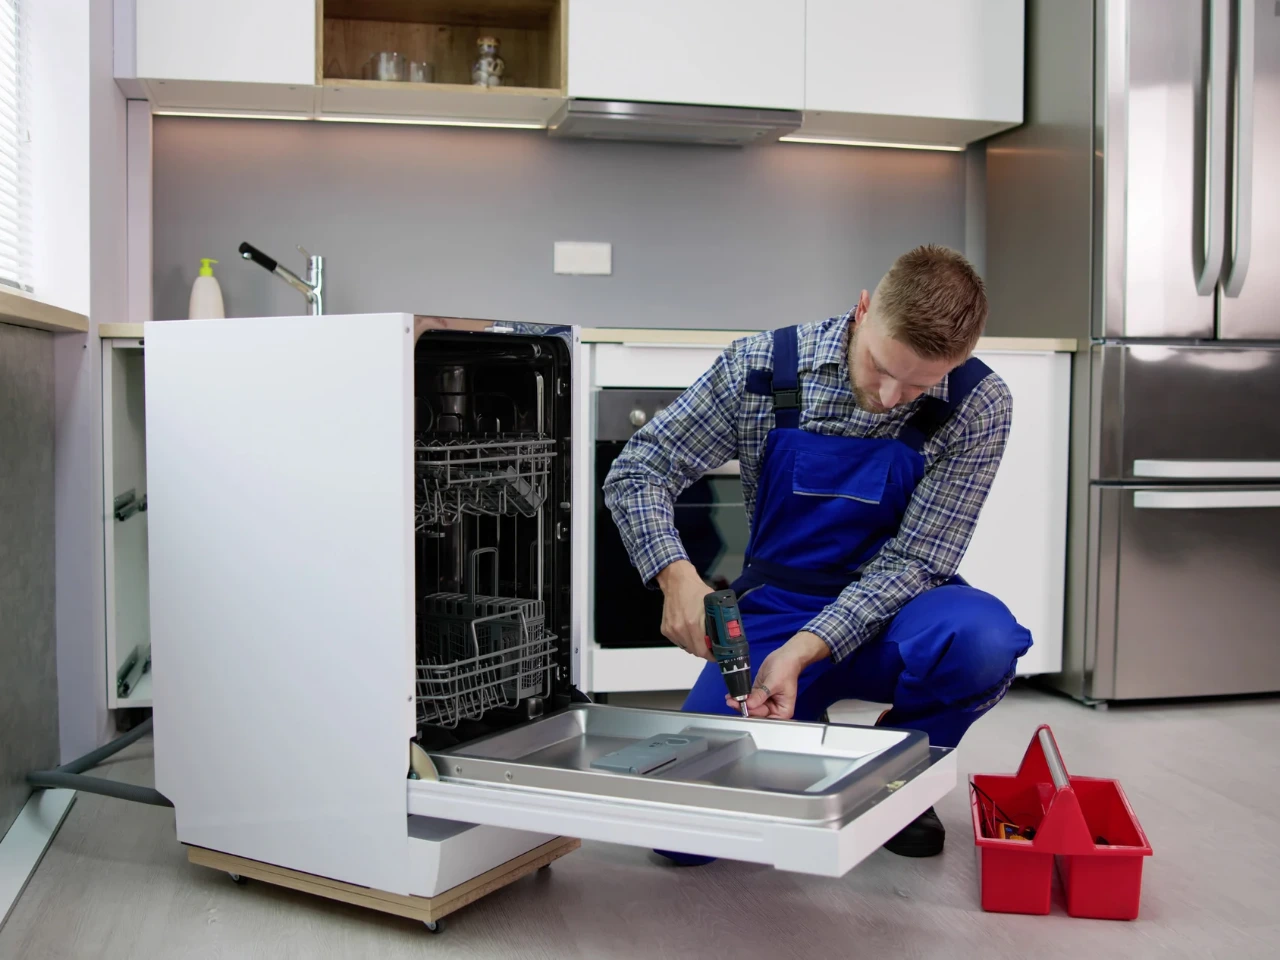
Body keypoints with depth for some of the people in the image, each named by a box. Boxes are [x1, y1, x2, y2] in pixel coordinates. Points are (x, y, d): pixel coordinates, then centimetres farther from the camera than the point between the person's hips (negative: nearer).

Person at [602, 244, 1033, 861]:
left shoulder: (978, 408, -15)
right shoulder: (762, 368, -14)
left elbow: (914, 557, -16)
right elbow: (636, 472, -8)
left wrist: (803, 651, -29)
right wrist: (676, 576, -27)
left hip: (886, 613, 1)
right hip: (773, 607, 0)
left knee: (982, 639, -37)